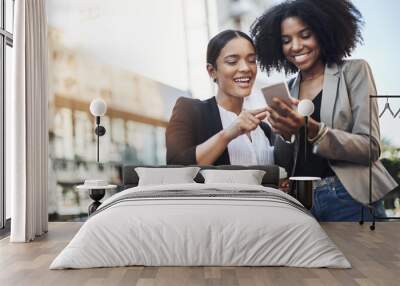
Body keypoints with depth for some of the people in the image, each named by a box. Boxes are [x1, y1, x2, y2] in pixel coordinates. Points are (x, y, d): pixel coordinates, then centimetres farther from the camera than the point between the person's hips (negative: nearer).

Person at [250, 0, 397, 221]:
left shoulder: (354, 71, -1)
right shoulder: (288, 90, 9)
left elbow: (370, 148, -10)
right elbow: (284, 163, 7)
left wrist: (313, 130, -23)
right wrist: (285, 133, -13)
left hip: (350, 200, -3)